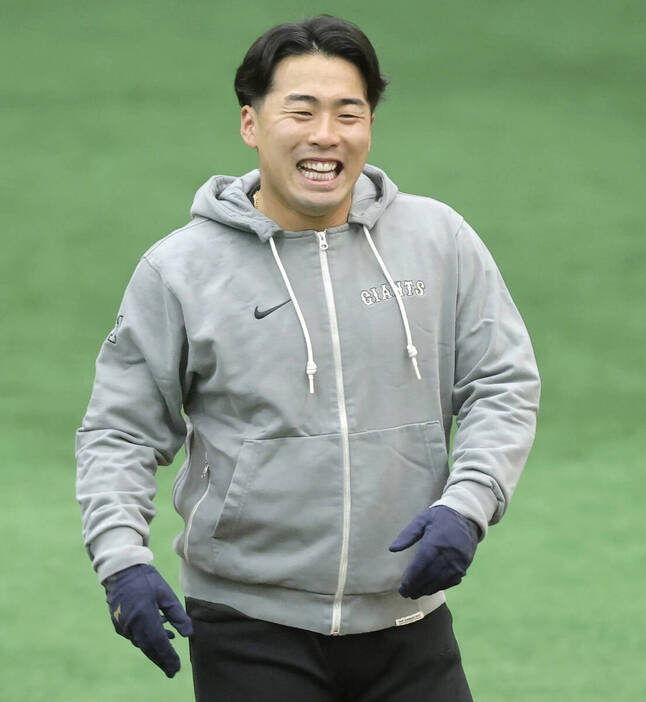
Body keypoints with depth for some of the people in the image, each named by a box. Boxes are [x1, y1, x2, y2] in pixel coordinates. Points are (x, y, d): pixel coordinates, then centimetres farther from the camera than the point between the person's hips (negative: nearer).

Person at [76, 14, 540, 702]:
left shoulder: (440, 240, 3)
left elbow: (504, 386, 5)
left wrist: (466, 504, -12)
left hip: (409, 618, 2)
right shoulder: (179, 269, -2)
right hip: (251, 633, -2)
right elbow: (120, 431, 1)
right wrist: (121, 557, -14)